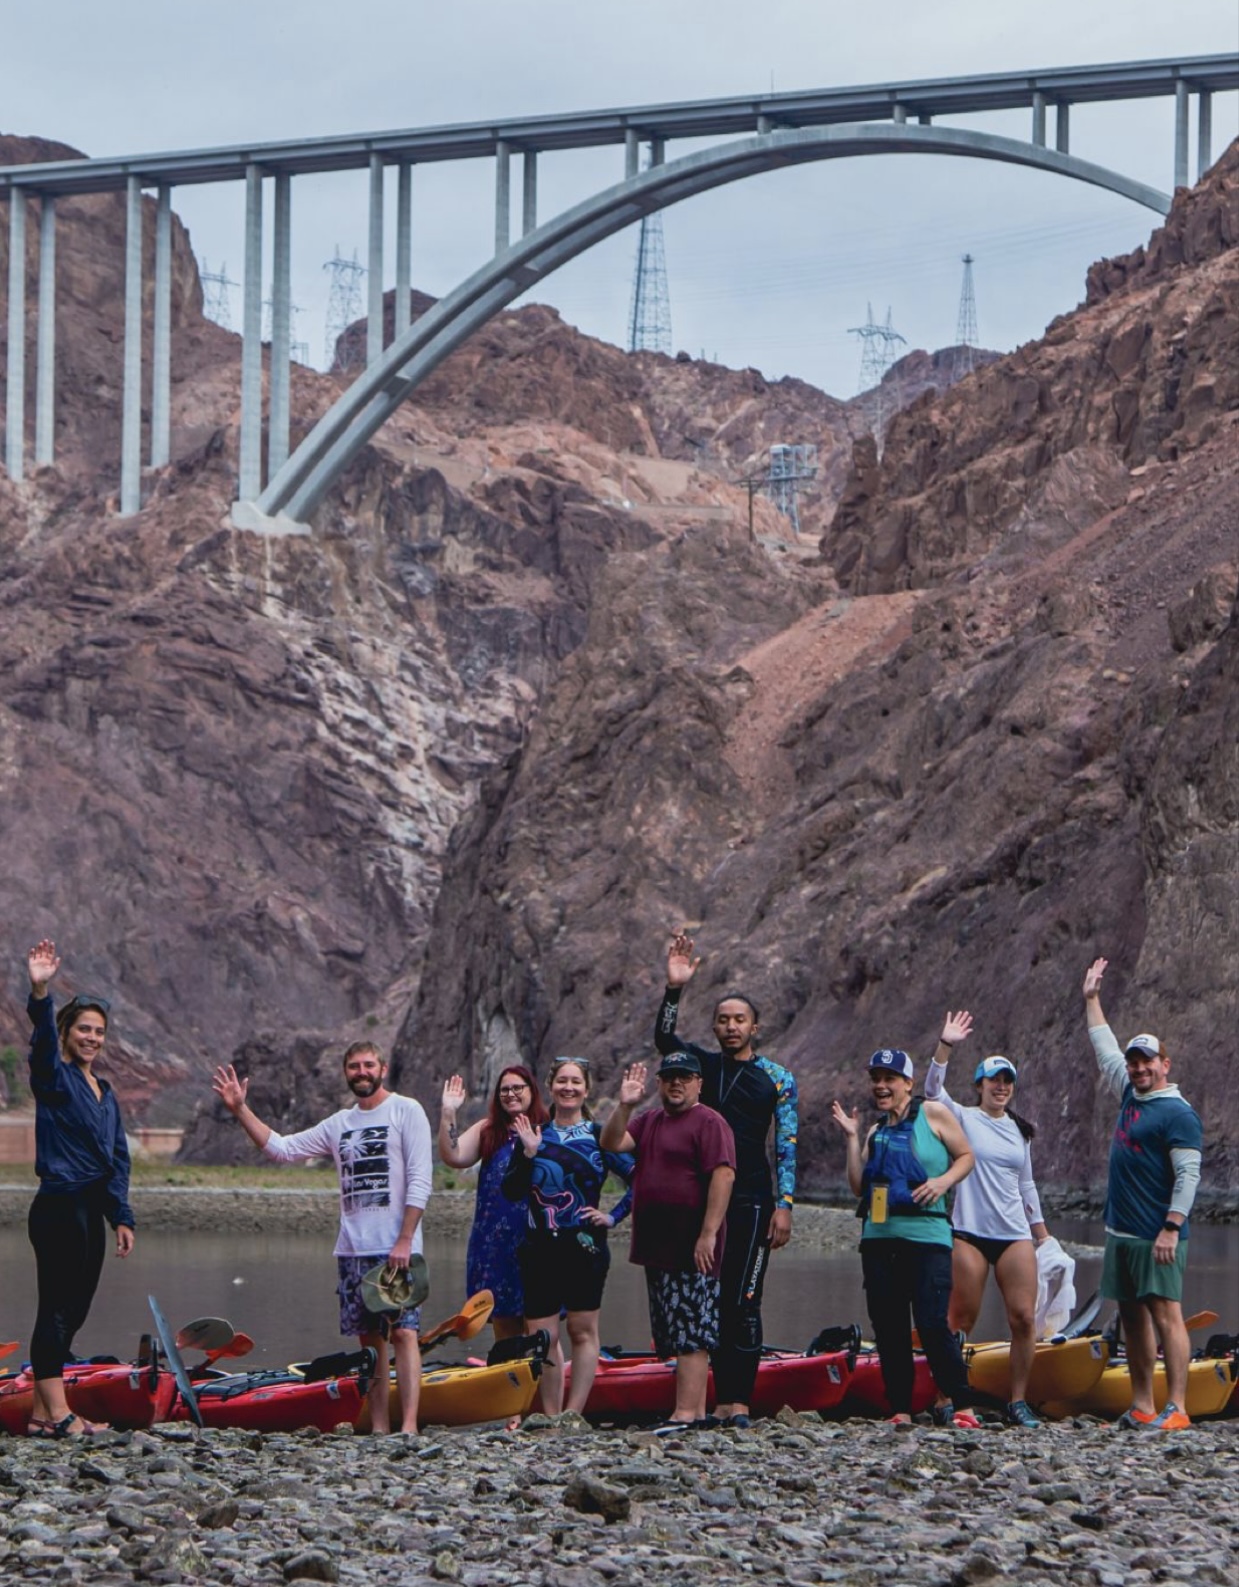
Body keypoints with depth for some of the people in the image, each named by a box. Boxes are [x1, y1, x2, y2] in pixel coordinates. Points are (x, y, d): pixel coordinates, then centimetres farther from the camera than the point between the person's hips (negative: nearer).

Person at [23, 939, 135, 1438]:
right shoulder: (54, 1078, -4)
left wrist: (122, 1217, 12)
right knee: (56, 1307, -9)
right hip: (59, 1206, -8)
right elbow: (43, 1040, -25)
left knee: (72, 1311, 8)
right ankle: (58, 1413, -13)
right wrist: (40, 993, -43)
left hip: (90, 1210, 8)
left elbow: (118, 1160, 19)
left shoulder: (104, 1092, 18)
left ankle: (42, 1414, 12)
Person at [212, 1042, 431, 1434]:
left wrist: (404, 1241, -14)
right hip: (353, 1250, 6)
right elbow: (280, 1148, 18)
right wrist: (240, 1110, 9)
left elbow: (419, 1182, -7)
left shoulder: (407, 1112, -1)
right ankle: (379, 1427, 7)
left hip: (395, 1248, -6)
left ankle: (409, 1424, -19)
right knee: (370, 1337, 6)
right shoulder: (340, 1124, 17)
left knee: (403, 1331, -13)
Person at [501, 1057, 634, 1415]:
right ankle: (550, 1416, 6)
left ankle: (573, 1414, -4)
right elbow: (511, 1192, 1)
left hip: (585, 1245, -3)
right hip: (540, 1248, 3)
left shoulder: (600, 1137, 3)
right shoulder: (534, 1136, 9)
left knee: (582, 1331, -2)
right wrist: (528, 1153, -10)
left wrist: (613, 1216, -4)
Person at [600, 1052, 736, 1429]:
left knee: (690, 1334, -11)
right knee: (678, 1336, 11)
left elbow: (723, 1175, -18)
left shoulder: (709, 1123, -8)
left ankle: (685, 1414, -16)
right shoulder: (648, 1121, 18)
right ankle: (698, 1412, 15)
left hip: (693, 1251, -9)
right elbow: (613, 1143, 7)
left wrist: (708, 1234, -24)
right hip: (657, 1249, 9)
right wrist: (624, 1105, -6)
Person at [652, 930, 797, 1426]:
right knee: (712, 1301, 3)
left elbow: (787, 1146, 1)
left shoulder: (777, 1079, 5)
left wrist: (783, 1205, -8)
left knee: (743, 1302, -9)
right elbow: (664, 1038, -7)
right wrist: (674, 989, -21)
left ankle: (740, 1399, -10)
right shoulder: (702, 1065, 12)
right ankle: (721, 1398, 7)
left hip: (752, 1201, -3)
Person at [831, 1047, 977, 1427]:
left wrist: (945, 1180, -10)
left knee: (933, 1324, -13)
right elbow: (859, 1186, 9)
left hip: (926, 1237, -6)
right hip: (879, 1238, 6)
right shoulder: (876, 1131, 17)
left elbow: (965, 1156, 7)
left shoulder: (932, 1114, 3)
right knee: (888, 1327, 3)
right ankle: (900, 1410, 8)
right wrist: (852, 1137, 6)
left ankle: (958, 1405, -2)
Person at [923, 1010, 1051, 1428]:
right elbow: (933, 1091, -15)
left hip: (1015, 1234, 4)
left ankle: (1018, 1401, 3)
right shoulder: (964, 1119, 3)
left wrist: (1042, 1233, 22)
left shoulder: (1019, 1131, 16)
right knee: (961, 1320, -4)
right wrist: (945, 1047, -27)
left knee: (1024, 1318, -6)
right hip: (969, 1233, -4)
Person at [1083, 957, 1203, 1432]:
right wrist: (1092, 1000, 36)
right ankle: (1141, 1407, 11)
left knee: (1166, 1314, -11)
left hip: (1157, 1236, -9)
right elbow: (1106, 1052, 30)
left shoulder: (1178, 1114, -10)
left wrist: (1171, 1228, -23)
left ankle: (1176, 1409, -14)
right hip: (1121, 1232, 9)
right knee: (1133, 1318, 8)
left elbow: (1188, 1176, -16)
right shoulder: (1131, 1097, 15)